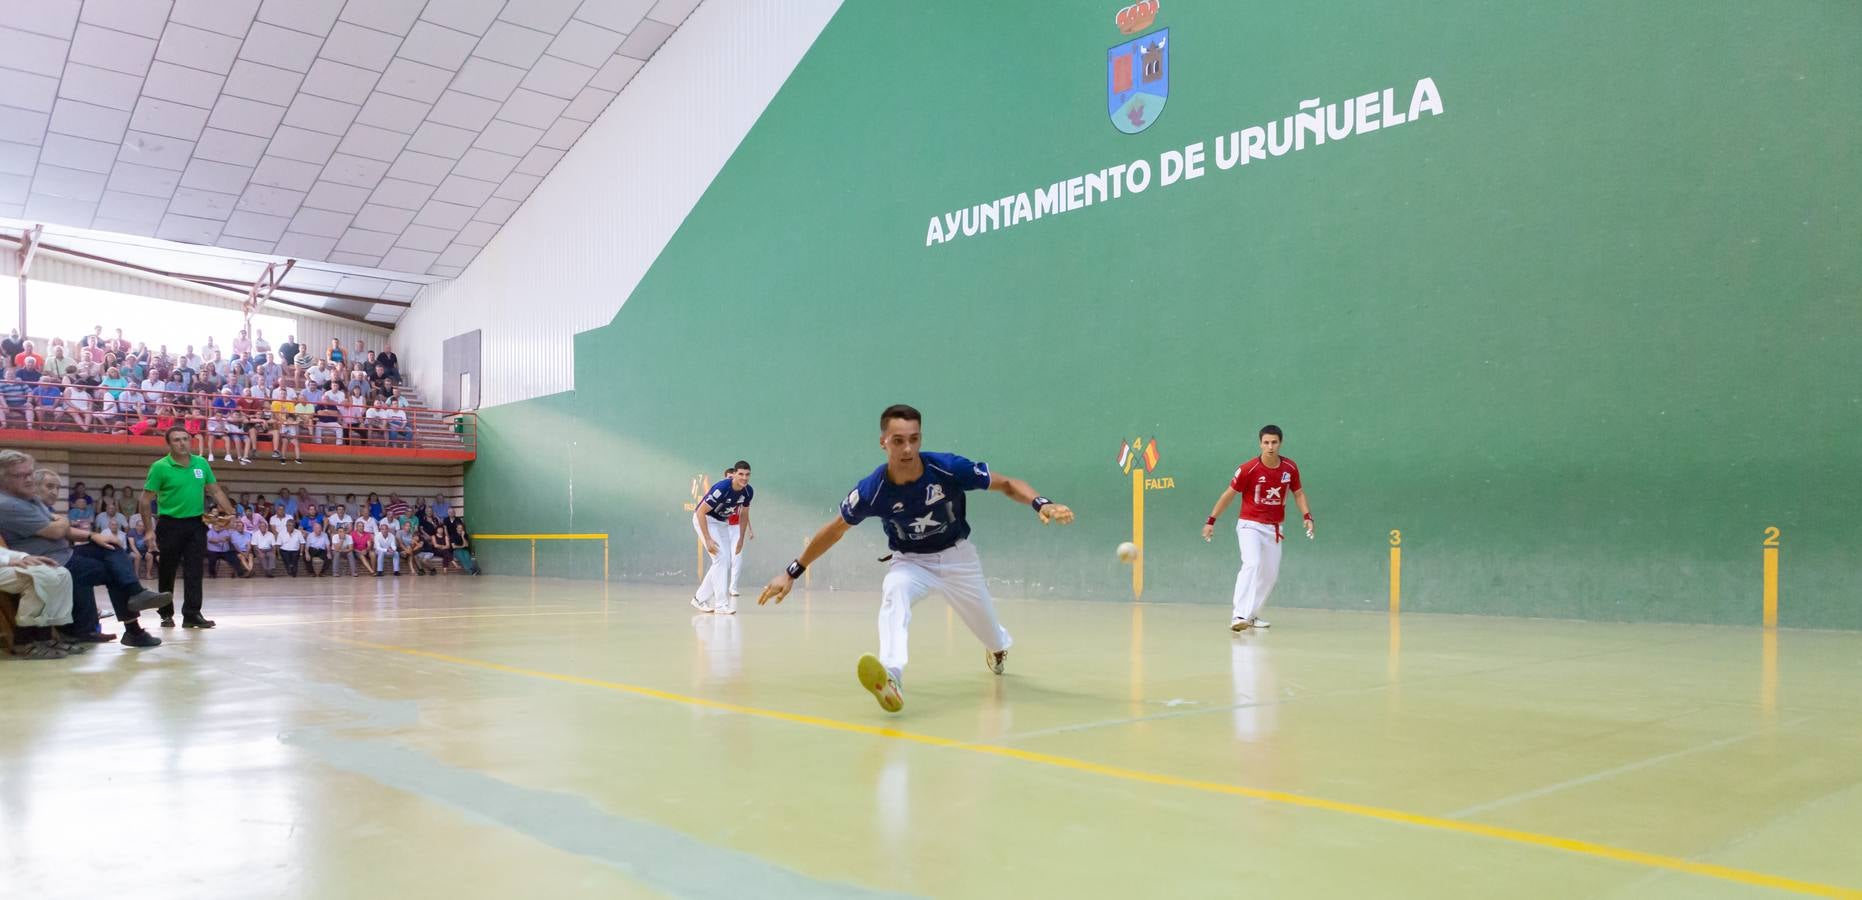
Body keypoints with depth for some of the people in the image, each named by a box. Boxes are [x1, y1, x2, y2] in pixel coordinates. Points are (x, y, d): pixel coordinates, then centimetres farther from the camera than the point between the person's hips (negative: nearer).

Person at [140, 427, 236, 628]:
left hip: (196, 523, 3)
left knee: (194, 571, -1)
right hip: (170, 524, -3)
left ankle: (192, 614, 2)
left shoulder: (202, 463, 5)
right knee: (167, 572, 8)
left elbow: (216, 491, 11)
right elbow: (146, 500, -6)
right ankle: (166, 614, 22)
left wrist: (232, 513, 2)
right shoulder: (159, 467, -8)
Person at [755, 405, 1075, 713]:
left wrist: (1041, 504, -35)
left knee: (991, 635, 16)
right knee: (893, 592, -36)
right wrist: (792, 573, -9)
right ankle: (891, 678, -50)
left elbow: (1007, 484, -17)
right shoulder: (872, 490, -26)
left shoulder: (949, 468, -28)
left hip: (957, 556, 1)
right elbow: (834, 530, -10)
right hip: (910, 561, -1)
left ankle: (999, 646, 55)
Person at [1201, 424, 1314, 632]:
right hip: (1250, 525, -5)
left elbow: (1298, 493, 12)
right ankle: (1239, 615, -29)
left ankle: (1252, 615, 23)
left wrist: (1307, 516, -4)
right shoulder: (1249, 469, -15)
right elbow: (1228, 494, -7)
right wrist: (1211, 521, -6)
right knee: (1252, 564, -25)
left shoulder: (1290, 468, -3)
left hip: (1273, 528, 5)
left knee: (1271, 574, 7)